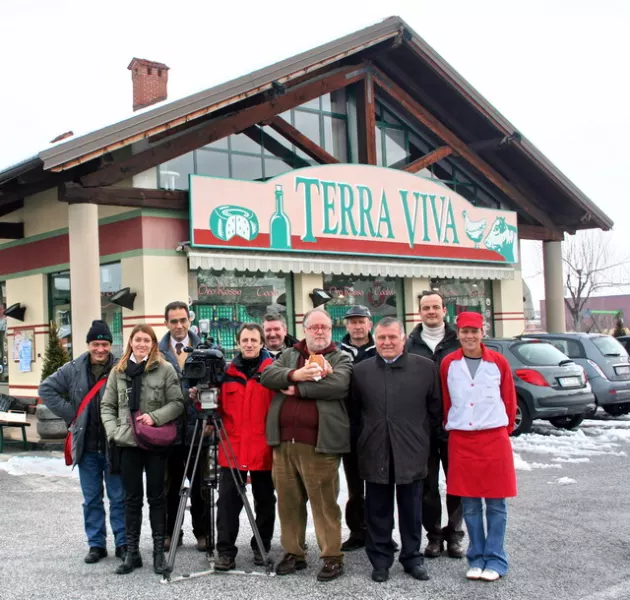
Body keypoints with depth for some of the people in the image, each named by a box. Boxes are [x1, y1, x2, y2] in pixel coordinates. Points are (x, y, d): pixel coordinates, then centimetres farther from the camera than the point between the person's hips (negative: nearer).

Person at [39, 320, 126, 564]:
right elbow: (46, 389, 6)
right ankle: (96, 544, 23)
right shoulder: (73, 370, 1)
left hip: (114, 445, -3)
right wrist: (70, 414, -1)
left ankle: (123, 543, 17)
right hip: (86, 446, 3)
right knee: (91, 499, 12)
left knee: (119, 497, 6)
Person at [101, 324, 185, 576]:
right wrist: (113, 430, -5)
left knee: (156, 497, 5)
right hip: (128, 442, 3)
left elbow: (177, 403, -5)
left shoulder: (165, 369, -2)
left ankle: (159, 551, 14)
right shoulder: (118, 371, 8)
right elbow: (107, 406, 9)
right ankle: (132, 552, 17)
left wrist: (155, 417, -18)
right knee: (132, 498, 9)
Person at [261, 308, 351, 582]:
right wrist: (294, 374, -16)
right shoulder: (289, 355, 17)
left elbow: (338, 384, -16)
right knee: (288, 500, 11)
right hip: (284, 441, 4)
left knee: (324, 502, -1)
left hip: (319, 444, -4)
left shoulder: (340, 359, 5)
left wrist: (298, 388, -13)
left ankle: (332, 557, 9)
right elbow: (267, 375, 1)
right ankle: (293, 553, 24)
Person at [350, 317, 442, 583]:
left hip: (411, 454, -1)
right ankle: (380, 560, 21)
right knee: (378, 511, 9)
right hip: (374, 454, 1)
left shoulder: (426, 367, 0)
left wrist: (420, 438, 5)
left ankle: (412, 558, 25)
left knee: (411, 510, 10)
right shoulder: (361, 371, 4)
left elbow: (435, 409, 5)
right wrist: (367, 439, 8)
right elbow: (354, 411, 11)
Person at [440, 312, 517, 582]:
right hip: (461, 440, 1)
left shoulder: (498, 362, -2)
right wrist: (451, 426, 11)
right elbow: (445, 401, 9)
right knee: (469, 504, 8)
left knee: (495, 503, 4)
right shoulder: (448, 363, 0)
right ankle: (476, 558, 20)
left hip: (494, 438, -1)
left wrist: (505, 429, 11)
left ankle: (495, 560, 14)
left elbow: (509, 400, 7)